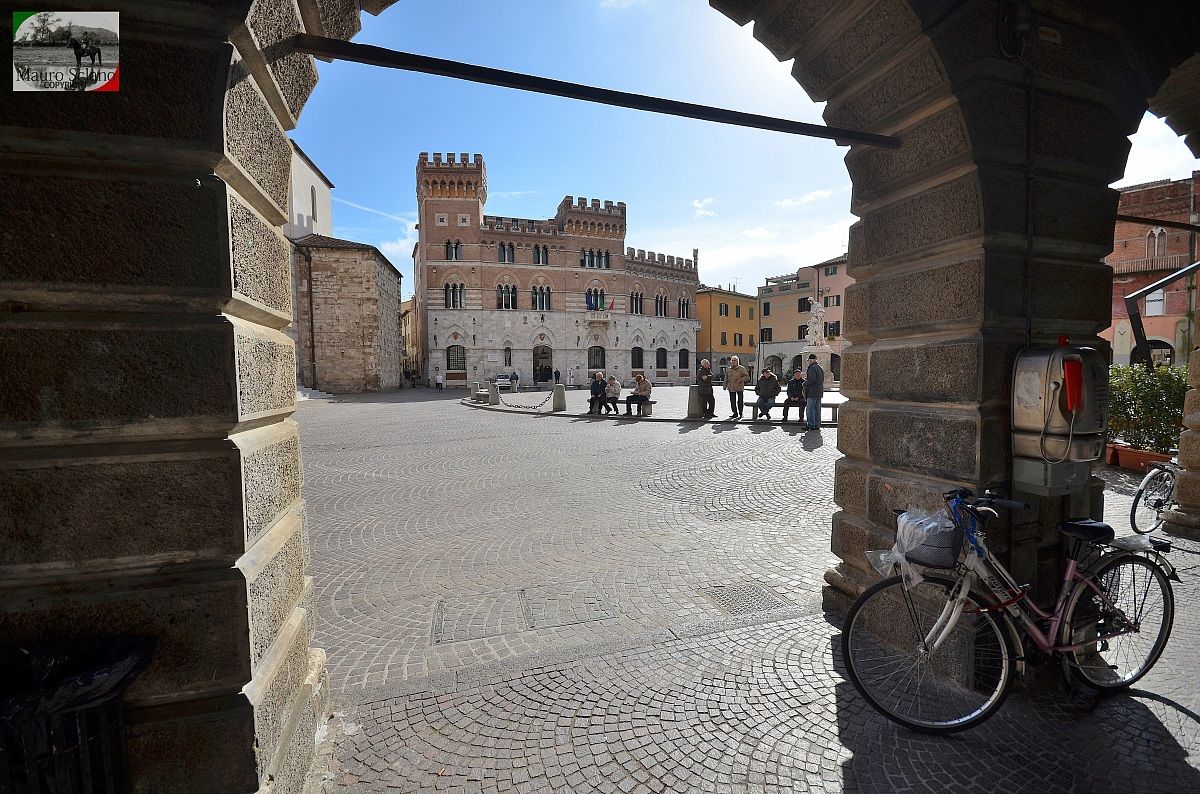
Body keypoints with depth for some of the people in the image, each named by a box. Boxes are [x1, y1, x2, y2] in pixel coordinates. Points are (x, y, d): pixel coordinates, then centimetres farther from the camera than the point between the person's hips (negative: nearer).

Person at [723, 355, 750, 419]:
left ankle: (740, 414, 11)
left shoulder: (741, 368, 0)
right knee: (732, 401, 4)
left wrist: (741, 379, -20)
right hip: (731, 388, 4)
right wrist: (725, 386, 13)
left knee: (740, 401, 1)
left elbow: (746, 376, -3)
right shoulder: (728, 369, 13)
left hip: (739, 387, -4)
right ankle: (735, 413, 14)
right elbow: (726, 378, 19)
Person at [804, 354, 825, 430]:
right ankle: (817, 425, 14)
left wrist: (805, 384, -8)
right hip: (819, 392, 9)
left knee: (810, 409, -6)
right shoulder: (820, 368, 17)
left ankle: (811, 425, -6)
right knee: (817, 409, 11)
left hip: (812, 392, -9)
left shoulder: (812, 368, -12)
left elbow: (812, 379, -23)